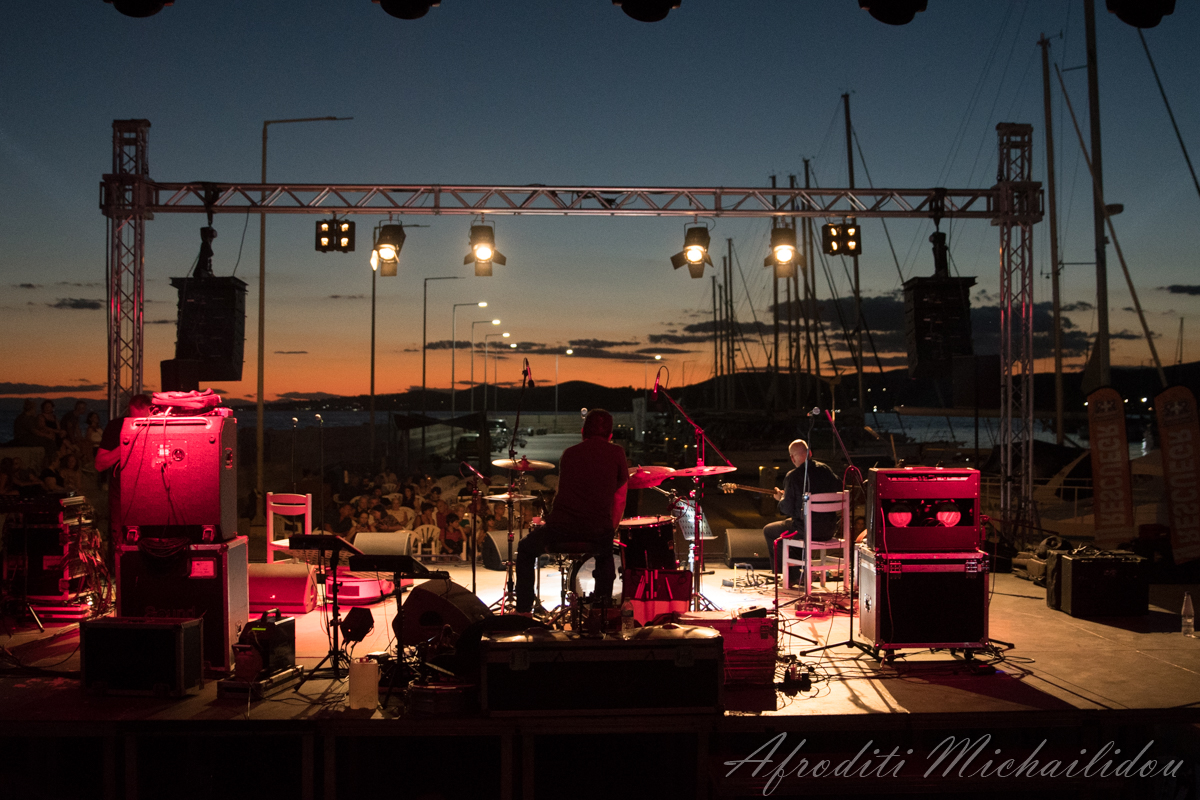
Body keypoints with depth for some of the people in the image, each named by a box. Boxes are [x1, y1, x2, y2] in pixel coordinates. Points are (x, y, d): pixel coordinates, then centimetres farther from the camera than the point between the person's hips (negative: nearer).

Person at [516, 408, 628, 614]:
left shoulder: (569, 453, 17)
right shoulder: (616, 453, 9)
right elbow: (619, 499, 11)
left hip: (561, 528, 0)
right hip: (598, 531, 0)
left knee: (526, 550, 29)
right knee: (606, 555, 36)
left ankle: (523, 610, 24)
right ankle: (602, 607, 29)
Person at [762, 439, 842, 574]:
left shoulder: (793, 476, -16)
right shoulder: (825, 469, 1)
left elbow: (787, 509, -15)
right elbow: (839, 489, 13)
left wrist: (780, 499, 8)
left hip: (807, 531, -6)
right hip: (830, 530, 6)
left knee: (768, 531, 19)